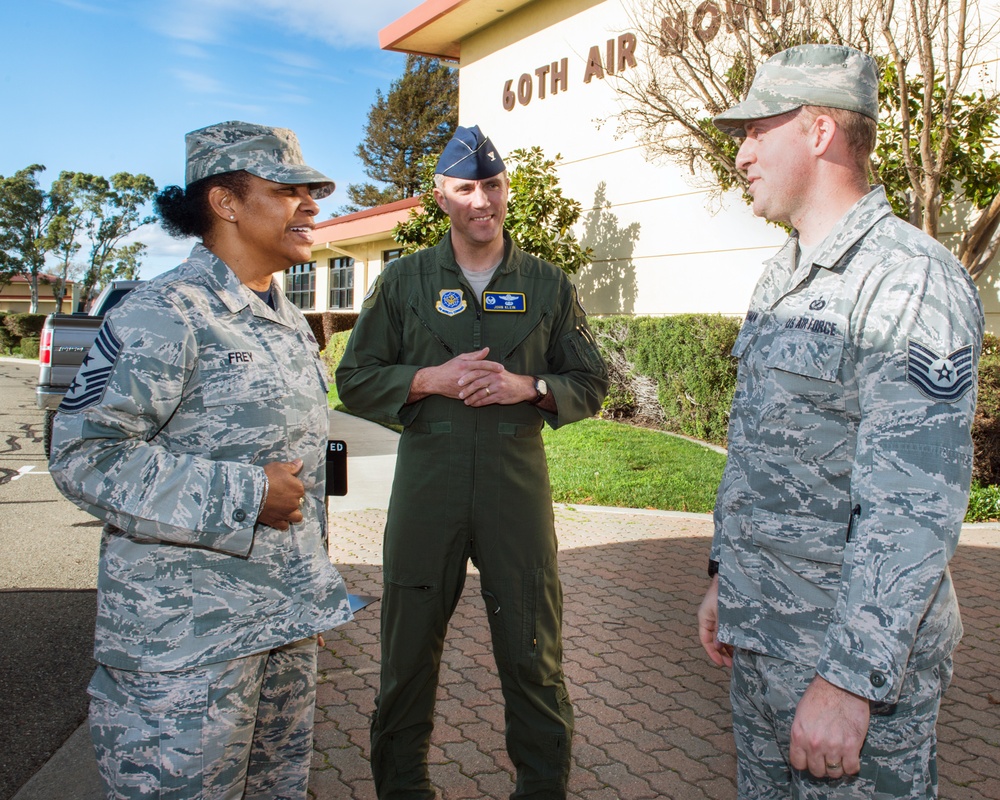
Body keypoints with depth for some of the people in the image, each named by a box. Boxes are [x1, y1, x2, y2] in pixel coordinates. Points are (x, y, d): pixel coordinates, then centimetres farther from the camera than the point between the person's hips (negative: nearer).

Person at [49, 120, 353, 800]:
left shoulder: (290, 323, 13)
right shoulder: (165, 312, -14)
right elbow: (84, 455, -18)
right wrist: (243, 496, -20)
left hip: (287, 617, 8)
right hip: (186, 634, -8)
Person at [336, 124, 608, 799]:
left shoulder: (549, 285, 9)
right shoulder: (405, 280, 9)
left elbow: (591, 384, 11)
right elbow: (355, 380, 8)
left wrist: (529, 387, -9)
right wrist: (431, 378, -9)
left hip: (518, 488, 0)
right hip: (426, 485, 1)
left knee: (534, 659, 5)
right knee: (409, 653, 9)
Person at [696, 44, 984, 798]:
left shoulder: (912, 282, -18)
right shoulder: (782, 278, 10)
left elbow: (916, 509, -23)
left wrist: (851, 679, -23)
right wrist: (726, 576, 16)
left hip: (856, 653, -8)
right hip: (759, 635, 8)